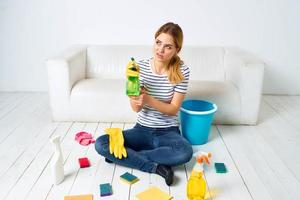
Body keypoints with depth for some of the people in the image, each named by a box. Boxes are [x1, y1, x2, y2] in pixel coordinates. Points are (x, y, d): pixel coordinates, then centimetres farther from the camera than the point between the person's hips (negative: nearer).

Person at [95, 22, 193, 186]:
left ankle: (124, 156, -17)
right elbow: (136, 108, -10)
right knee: (101, 144, -19)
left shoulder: (182, 71, -11)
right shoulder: (140, 67, -7)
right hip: (142, 130, 2)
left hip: (168, 132, -2)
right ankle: (156, 167, -18)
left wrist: (148, 99, -28)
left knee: (185, 152, -35)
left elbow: (173, 109, -11)